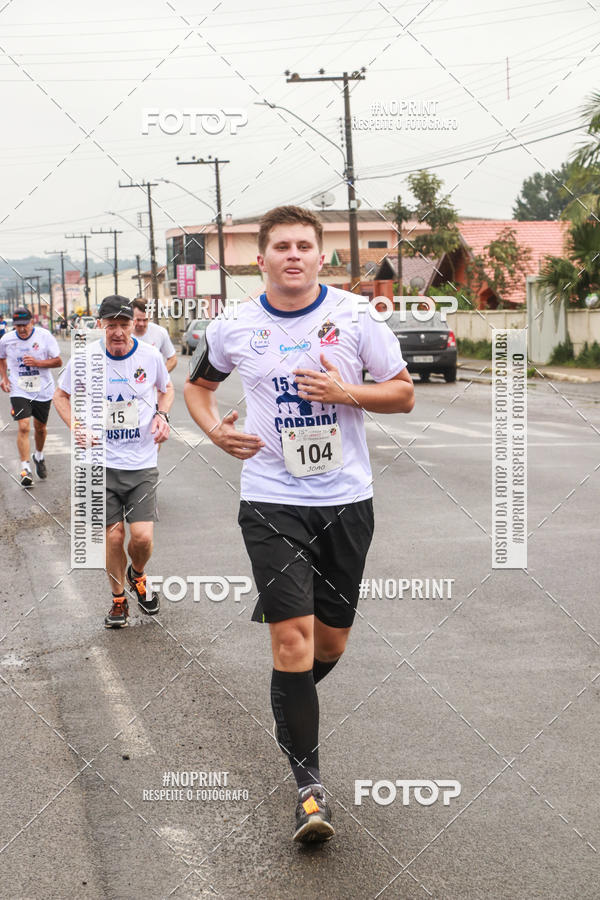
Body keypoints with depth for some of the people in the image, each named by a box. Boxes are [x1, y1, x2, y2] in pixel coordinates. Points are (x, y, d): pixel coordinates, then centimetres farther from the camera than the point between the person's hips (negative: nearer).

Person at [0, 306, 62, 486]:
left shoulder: (44, 336, -8)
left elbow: (58, 361, -5)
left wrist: (37, 362, -19)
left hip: (43, 390, 1)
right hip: (19, 391, -1)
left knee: (40, 427, 14)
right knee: (23, 427, -16)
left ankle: (39, 457, 42)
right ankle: (25, 468, -12)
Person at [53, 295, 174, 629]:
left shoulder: (151, 357, -5)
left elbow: (166, 389, 17)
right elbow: (61, 395, 10)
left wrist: (162, 415, -2)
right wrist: (76, 427, -6)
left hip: (142, 465, 0)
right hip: (102, 465, 0)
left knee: (142, 537, -9)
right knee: (114, 536, 2)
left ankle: (138, 575, 26)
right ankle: (119, 600, 25)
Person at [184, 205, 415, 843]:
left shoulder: (355, 317, -2)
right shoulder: (232, 329, 0)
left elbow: (403, 394, 2)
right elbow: (197, 385, 19)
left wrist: (346, 392, -15)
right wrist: (214, 429, -1)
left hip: (346, 498, 2)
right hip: (271, 502, -1)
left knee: (331, 641, 10)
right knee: (293, 636, -12)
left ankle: (292, 703, 45)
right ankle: (309, 784, -1)